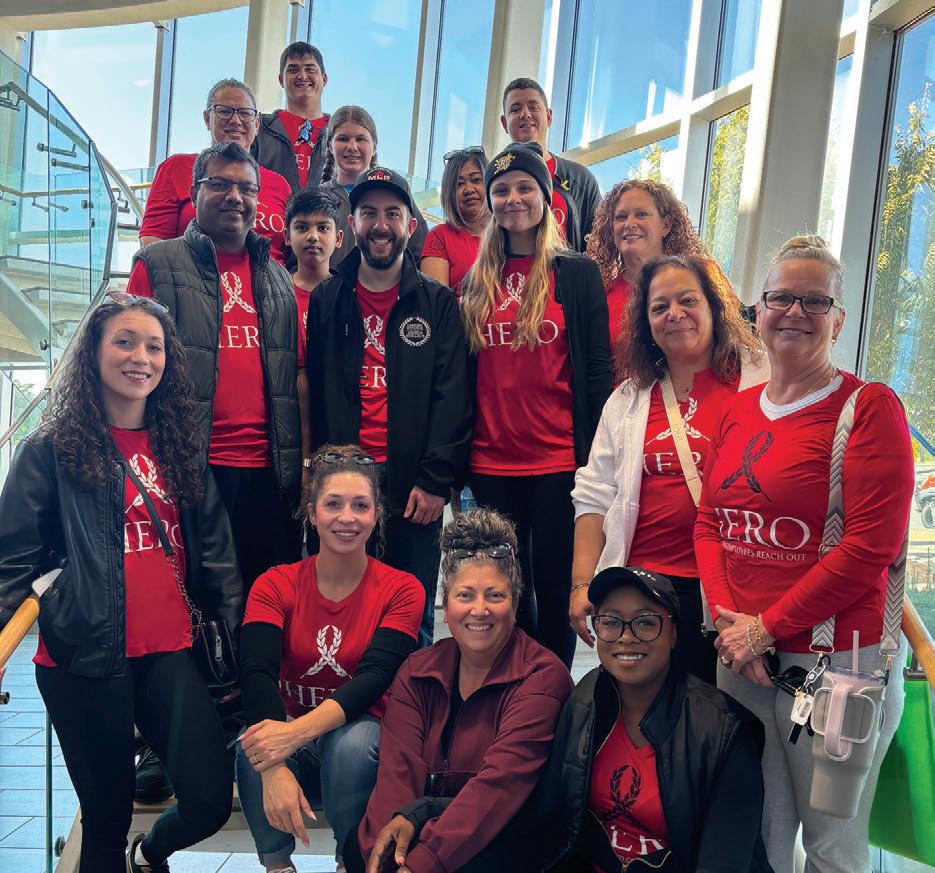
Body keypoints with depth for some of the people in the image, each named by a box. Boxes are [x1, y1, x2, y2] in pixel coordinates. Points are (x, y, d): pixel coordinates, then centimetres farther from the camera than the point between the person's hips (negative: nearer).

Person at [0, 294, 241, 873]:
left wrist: (237, 635, 6)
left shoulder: (181, 447, 11)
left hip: (171, 654, 4)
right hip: (85, 659, -3)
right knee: (107, 816, 7)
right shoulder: (51, 450, 0)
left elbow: (216, 551, 12)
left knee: (210, 803, 0)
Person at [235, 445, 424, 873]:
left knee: (352, 743, -34)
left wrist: (298, 731, -37)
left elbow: (375, 677, -20)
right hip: (297, 754, 1)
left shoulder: (401, 590, -7)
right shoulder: (275, 586, -5)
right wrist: (275, 768, -37)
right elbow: (257, 674, -20)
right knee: (253, 748, -31)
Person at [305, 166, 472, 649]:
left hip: (414, 485, -1)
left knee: (413, 621, 6)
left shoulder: (437, 303, 6)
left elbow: (452, 396, -1)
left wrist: (435, 479, -9)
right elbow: (312, 390, 7)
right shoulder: (325, 300, 10)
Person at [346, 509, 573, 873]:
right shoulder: (417, 671, 4)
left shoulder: (543, 676, -13)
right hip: (428, 820, 3)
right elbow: (399, 765, -8)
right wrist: (396, 820, -30)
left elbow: (500, 781, -25)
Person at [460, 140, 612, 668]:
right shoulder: (477, 282, 11)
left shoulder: (577, 273, 1)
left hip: (559, 460, -3)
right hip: (492, 462, 4)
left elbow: (597, 369, -1)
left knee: (553, 584, 3)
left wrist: (596, 456, -7)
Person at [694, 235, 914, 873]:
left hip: (836, 662, -5)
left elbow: (872, 545, -15)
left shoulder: (870, 407, -9)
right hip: (740, 657, 5)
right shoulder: (737, 410, 9)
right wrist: (729, 621, -5)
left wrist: (768, 626, -13)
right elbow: (709, 525, 10)